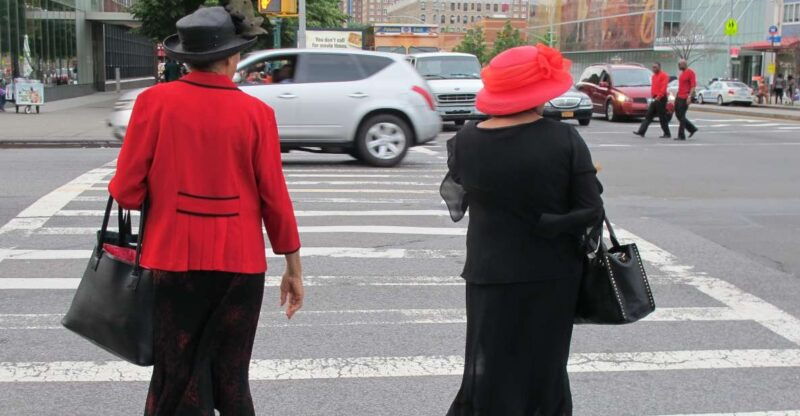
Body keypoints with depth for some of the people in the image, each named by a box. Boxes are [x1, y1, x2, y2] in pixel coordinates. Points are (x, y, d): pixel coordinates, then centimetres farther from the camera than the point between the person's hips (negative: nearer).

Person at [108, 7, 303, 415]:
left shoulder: (154, 101, -7)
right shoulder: (257, 112, -5)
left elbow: (127, 192, -7)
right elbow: (275, 200, -3)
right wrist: (293, 268, 7)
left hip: (173, 260, 0)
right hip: (240, 263, 1)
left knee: (177, 379, 9)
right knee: (231, 381, 14)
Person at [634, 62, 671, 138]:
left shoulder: (664, 75, -10)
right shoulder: (654, 76, 17)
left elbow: (663, 88, -18)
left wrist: (658, 97, -23)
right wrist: (653, 96, 13)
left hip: (661, 99, -9)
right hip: (655, 99, 9)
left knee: (662, 118, -4)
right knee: (648, 116, 3)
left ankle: (667, 134, 5)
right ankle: (641, 132, 1)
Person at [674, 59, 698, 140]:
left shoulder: (690, 72, -11)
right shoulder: (682, 73, 17)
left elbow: (693, 85, -16)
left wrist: (689, 96, -24)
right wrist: (677, 95, 20)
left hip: (685, 98, -9)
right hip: (679, 97, 9)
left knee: (681, 116, -7)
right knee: (678, 114, 11)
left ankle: (681, 136, -1)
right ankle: (692, 128, 22)